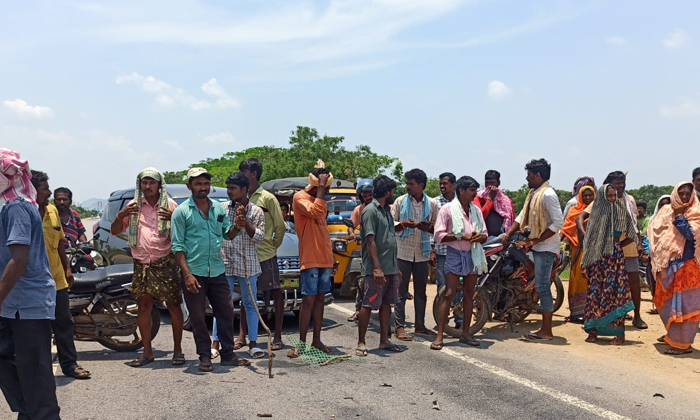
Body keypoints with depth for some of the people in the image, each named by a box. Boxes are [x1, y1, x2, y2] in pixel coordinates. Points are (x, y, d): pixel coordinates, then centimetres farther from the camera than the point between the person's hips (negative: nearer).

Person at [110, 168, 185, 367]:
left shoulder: (170, 204, 2)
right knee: (144, 306, 5)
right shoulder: (134, 205, 8)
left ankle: (178, 350, 9)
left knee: (173, 306, 0)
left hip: (165, 263, -2)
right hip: (141, 264, 3)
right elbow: (114, 231, 9)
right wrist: (120, 216, -10)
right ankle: (147, 352, 15)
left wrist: (173, 219, -21)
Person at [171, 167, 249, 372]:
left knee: (226, 313, 8)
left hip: (217, 271, 4)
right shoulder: (181, 211, -4)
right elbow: (177, 246, -7)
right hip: (194, 273, -4)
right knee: (198, 318, 5)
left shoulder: (219, 208, 10)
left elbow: (227, 234, 18)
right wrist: (187, 274, -15)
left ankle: (228, 355, 20)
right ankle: (205, 357, 18)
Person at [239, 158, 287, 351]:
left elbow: (280, 226, -4)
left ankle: (277, 336, 10)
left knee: (276, 294, 2)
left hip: (266, 255, -5)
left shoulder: (268, 198, -7)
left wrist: (272, 246, 1)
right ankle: (242, 336, 20)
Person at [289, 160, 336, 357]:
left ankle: (316, 340, 15)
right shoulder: (300, 197, -7)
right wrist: (320, 188, -21)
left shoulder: (320, 199, 17)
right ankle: (302, 342, 0)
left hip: (325, 259, 8)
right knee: (308, 300, -7)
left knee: (320, 298, 9)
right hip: (310, 259, -8)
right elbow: (314, 212, -28)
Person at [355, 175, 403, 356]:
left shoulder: (386, 210, 16)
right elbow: (370, 241, -17)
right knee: (368, 305, -2)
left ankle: (384, 341, 20)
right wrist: (377, 268, -23)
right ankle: (361, 343, 5)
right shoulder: (370, 210, -11)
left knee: (386, 304, 12)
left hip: (390, 268, 9)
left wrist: (396, 268, 20)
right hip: (376, 269, -9)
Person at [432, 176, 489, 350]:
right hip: (455, 255, -5)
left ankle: (465, 334, 19)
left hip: (473, 255, 5)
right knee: (449, 294, -8)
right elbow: (439, 235, -10)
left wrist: (479, 237, -11)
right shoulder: (448, 209, -4)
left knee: (469, 295, 9)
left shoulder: (476, 210, 11)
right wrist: (462, 236, -17)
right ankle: (439, 336, -5)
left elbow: (485, 235, 13)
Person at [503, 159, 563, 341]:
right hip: (535, 241, 10)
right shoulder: (533, 193, 12)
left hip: (545, 246, -10)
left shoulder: (548, 195, -17)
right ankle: (535, 272, 15)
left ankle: (546, 331, 3)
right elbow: (522, 217, 14)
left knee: (542, 286, -5)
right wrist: (508, 233, -1)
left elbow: (558, 222, -23)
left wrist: (535, 241, -23)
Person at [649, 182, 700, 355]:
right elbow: (654, 230, 4)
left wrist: (679, 216, -16)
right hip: (667, 264, 6)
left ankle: (683, 343, 0)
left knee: (683, 303, -6)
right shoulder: (666, 211, 9)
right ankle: (673, 334, 32)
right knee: (665, 301, 15)